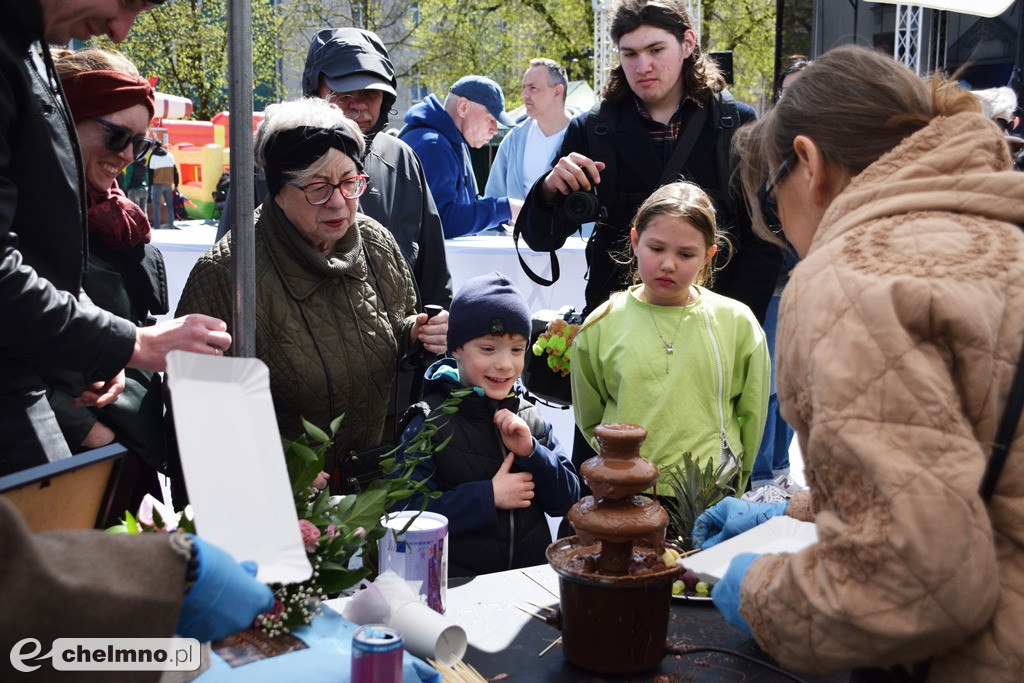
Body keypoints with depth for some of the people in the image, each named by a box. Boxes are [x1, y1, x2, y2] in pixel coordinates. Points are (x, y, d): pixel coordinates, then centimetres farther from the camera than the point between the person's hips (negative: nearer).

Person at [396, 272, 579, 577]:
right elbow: (404, 513, -11)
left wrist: (531, 452, -6)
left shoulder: (532, 418, 10)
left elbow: (566, 500, 9)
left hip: (534, 574, 3)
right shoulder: (429, 423, -3)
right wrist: (487, 496, -12)